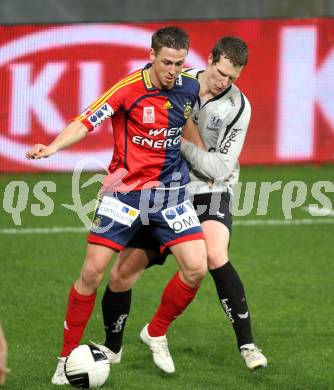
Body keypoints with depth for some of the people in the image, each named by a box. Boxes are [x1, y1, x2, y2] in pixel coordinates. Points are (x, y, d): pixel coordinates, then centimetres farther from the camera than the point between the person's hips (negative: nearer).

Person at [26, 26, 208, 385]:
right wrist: (53, 147, -37)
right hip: (124, 191, -3)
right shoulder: (128, 89, -17)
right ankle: (67, 357, 8)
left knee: (196, 268, -10)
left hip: (170, 191, 4)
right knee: (92, 272, -6)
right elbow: (85, 123, -21)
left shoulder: (189, 87, -2)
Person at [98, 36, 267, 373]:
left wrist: (184, 142, -18)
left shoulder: (238, 107, -11)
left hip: (210, 192, -3)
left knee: (215, 255, -32)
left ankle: (247, 345, -23)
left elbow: (220, 168, -13)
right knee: (121, 275, -2)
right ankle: (111, 347, 24)